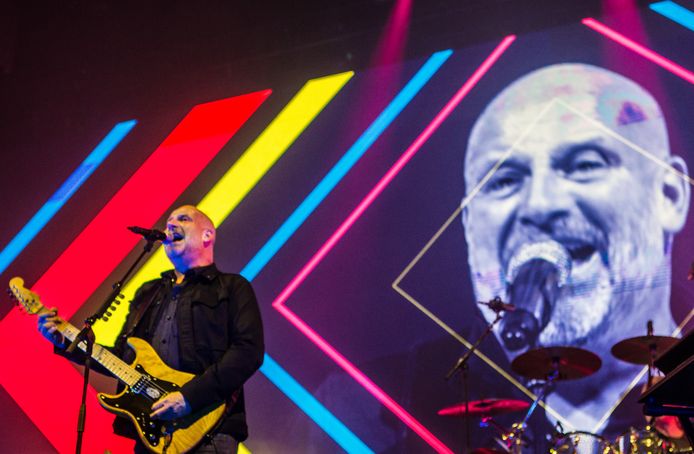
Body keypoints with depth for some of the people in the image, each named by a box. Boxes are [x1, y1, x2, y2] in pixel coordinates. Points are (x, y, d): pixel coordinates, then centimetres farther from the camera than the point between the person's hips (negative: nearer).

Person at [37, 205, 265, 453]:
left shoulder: (231, 288, 3)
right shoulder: (148, 293, 23)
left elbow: (249, 350, -11)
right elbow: (121, 359, 26)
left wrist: (190, 395, -19)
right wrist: (67, 342, 12)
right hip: (150, 431, 6)